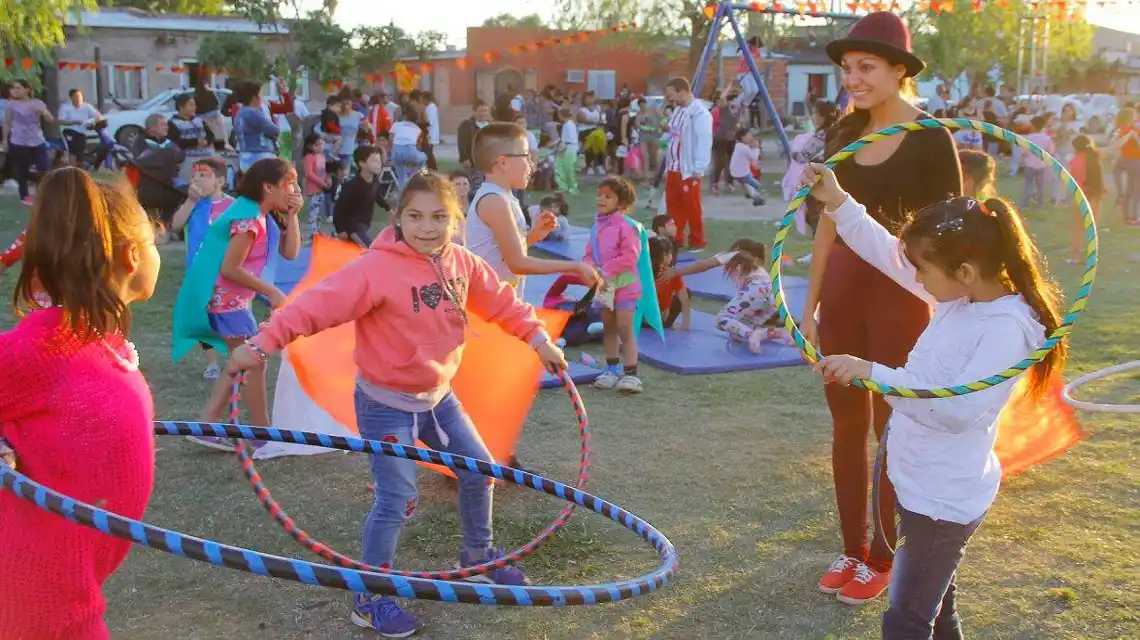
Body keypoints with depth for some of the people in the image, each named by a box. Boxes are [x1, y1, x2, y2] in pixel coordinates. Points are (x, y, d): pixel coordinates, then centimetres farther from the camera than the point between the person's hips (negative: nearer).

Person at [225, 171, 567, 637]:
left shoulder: (462, 264, -4)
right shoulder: (377, 268, -25)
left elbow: (499, 301, 11)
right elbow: (320, 303, -31)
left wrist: (536, 337, 9)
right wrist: (264, 343, -39)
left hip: (437, 395, 7)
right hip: (386, 403, -7)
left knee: (479, 472, 17)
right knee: (396, 500, -9)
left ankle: (478, 555, 42)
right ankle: (369, 599, 11)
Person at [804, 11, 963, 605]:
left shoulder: (930, 139, -11)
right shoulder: (843, 133, 5)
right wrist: (810, 304, 11)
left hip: (901, 294, -5)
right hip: (842, 289, 6)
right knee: (846, 422, 12)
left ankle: (882, 560, 22)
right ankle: (851, 548, 28)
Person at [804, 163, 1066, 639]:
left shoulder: (1007, 328, -24)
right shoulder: (959, 295, -1)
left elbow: (958, 408, -32)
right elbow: (888, 253, 9)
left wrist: (873, 373, -36)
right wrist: (837, 202, 5)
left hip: (944, 497, -8)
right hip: (920, 482, 8)